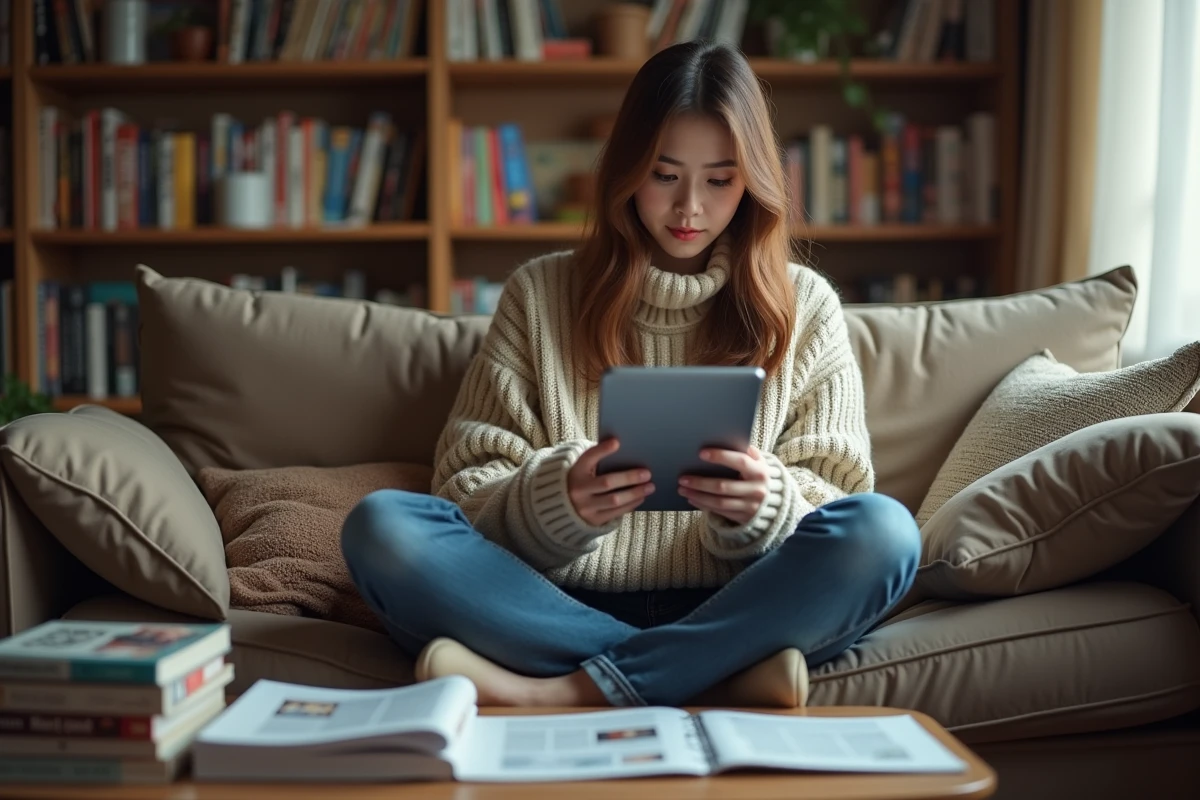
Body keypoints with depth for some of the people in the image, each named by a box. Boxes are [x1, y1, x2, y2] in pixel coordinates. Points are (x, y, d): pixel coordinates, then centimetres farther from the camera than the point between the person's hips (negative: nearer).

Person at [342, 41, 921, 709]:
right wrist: (559, 498, -19)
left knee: (883, 531, -29)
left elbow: (842, 496, 7)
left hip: (730, 611, 0)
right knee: (381, 524, -24)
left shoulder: (806, 307, 12)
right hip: (564, 607, 1)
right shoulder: (540, 294, 11)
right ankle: (729, 673, -27)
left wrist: (764, 503, -17)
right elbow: (466, 484, 5)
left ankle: (567, 695, -28)